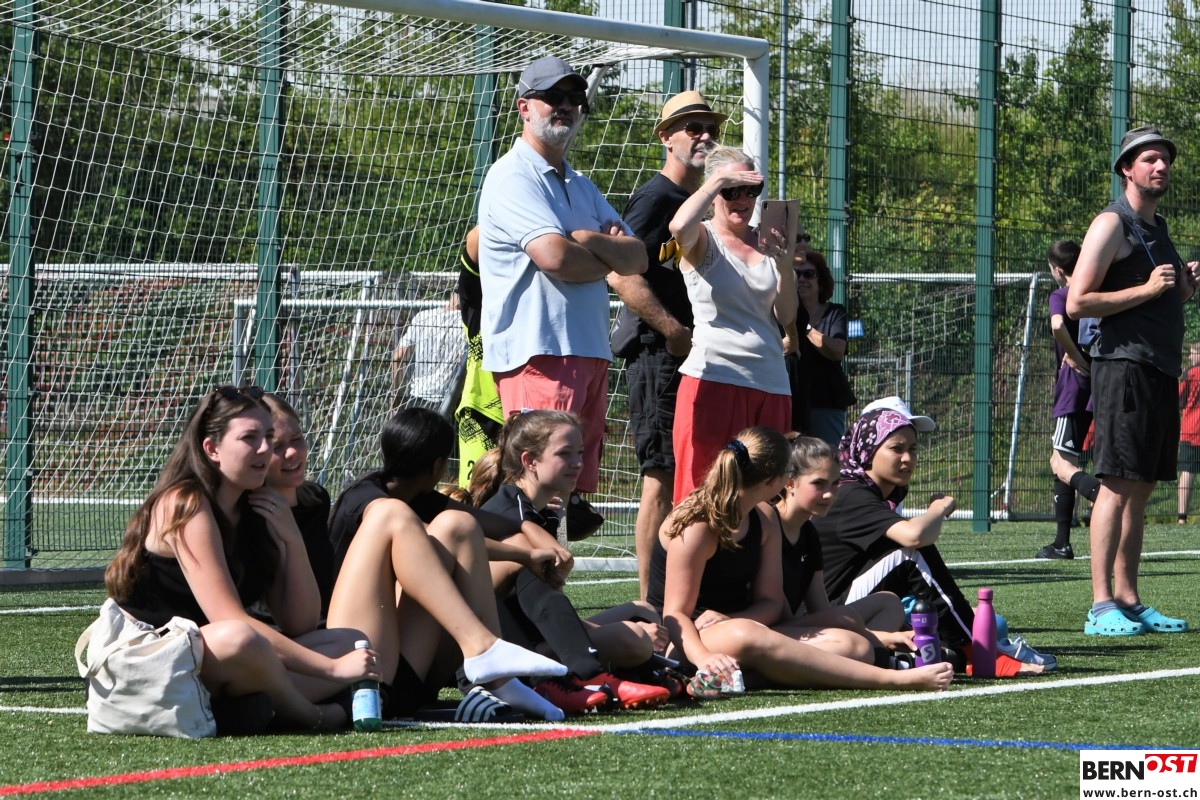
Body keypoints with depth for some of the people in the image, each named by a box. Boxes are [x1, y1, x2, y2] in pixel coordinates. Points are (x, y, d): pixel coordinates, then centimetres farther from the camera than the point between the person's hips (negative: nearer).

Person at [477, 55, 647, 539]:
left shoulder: (580, 187, 23)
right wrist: (610, 259, 1)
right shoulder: (513, 177, -5)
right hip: (538, 353, -9)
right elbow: (555, 256, -19)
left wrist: (591, 241, -7)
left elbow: (637, 258, 13)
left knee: (577, 495, 6)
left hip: (590, 352, 9)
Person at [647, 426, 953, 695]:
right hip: (691, 640, -8)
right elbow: (675, 613, -18)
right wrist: (705, 658, -40)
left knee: (855, 645, -15)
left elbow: (770, 602, 4)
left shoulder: (764, 519, 10)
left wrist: (729, 618, -21)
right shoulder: (697, 524, -14)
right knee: (745, 637, -43)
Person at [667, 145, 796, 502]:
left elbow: (786, 317, 10)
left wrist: (784, 266, -6)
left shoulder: (766, 242, 15)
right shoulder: (703, 240, 2)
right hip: (715, 376, -5)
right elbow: (680, 227, -24)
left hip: (771, 381, 5)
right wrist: (717, 180, -12)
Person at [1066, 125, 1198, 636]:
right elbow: (1078, 302, -13)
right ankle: (1102, 606, -14)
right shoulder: (1112, 225, -5)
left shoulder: (1156, 228, 21)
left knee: (1141, 489, 8)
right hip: (1125, 364, -9)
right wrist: (1147, 289, -17)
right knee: (1118, 485, -12)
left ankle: (1128, 601, 11)